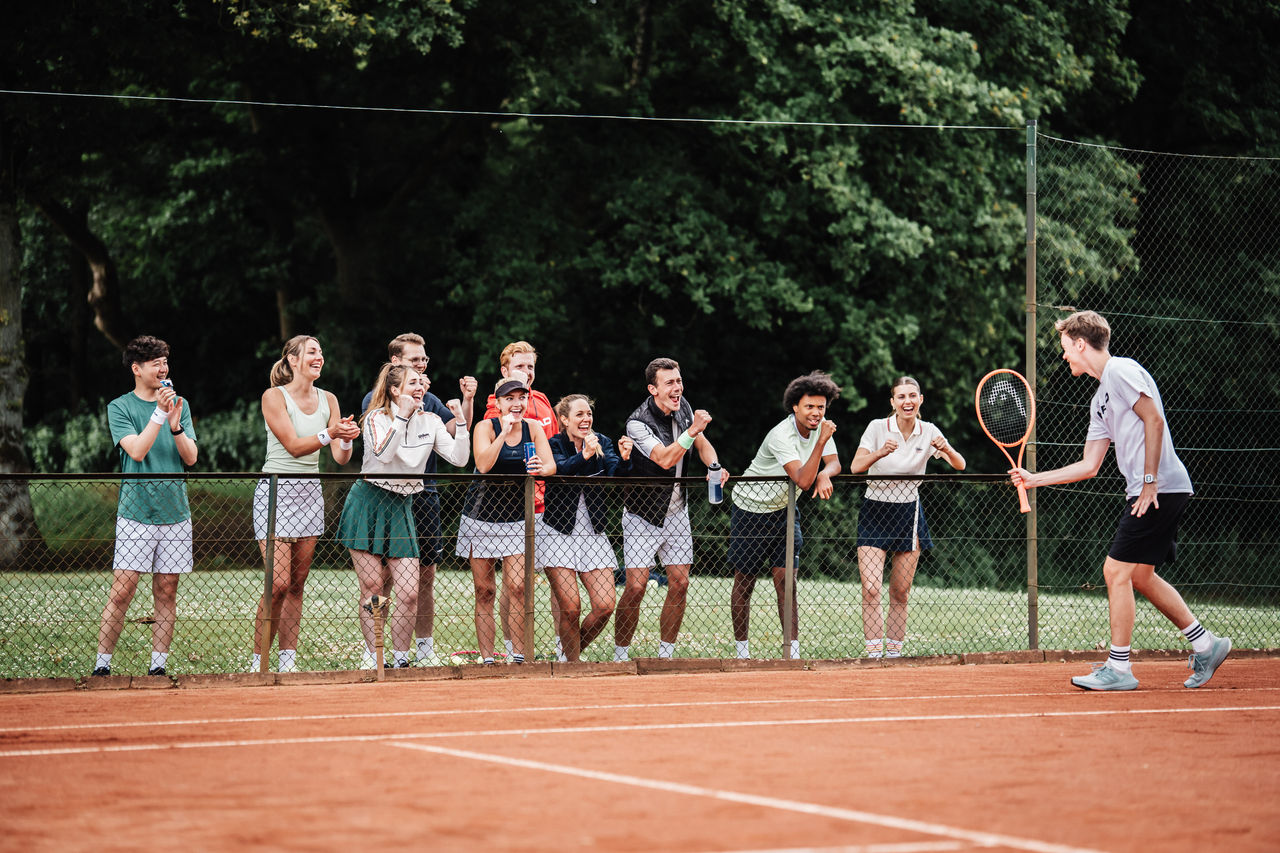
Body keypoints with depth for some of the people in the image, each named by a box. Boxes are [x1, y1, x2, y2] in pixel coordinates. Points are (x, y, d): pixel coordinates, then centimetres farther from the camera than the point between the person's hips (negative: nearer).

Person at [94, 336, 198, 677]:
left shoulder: (180, 404, 10)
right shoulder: (120, 407, 0)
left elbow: (190, 458, 3)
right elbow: (137, 451, -13)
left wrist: (176, 426, -13)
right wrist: (159, 415, -18)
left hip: (175, 512, 3)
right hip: (135, 513, -3)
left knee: (166, 592, 5)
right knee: (122, 591, -7)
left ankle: (158, 665, 11)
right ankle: (102, 665, -1)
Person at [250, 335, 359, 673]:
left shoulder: (328, 400, 9)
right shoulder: (274, 396, -6)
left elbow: (340, 458, 4)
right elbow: (294, 446, -15)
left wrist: (347, 439, -17)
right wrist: (329, 434, -29)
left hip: (310, 493, 6)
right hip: (276, 490, -6)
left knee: (297, 583, 5)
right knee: (279, 583, -12)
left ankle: (288, 660, 9)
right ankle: (258, 662, -3)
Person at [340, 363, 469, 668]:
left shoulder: (431, 421, 6)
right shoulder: (377, 417, -6)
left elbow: (459, 458, -1)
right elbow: (383, 453, -24)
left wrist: (460, 422, -12)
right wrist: (402, 416, -24)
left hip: (402, 507, 3)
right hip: (368, 503, -3)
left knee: (409, 592, -7)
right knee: (373, 587, -3)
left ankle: (400, 659, 6)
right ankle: (371, 655, 12)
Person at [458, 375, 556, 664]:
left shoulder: (533, 427, 2)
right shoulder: (486, 427, -7)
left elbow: (551, 466, -5)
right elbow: (483, 464, -23)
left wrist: (540, 468, -27)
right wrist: (504, 432, -28)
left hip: (517, 517, 2)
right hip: (481, 516, -2)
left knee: (517, 586, -11)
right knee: (484, 591, 0)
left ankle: (518, 657, -8)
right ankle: (487, 659, 4)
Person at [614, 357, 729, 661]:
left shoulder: (683, 408, -1)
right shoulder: (638, 423, -21)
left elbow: (702, 445, 13)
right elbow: (665, 459, -33)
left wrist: (714, 466, -7)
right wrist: (693, 430, -42)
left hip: (676, 511, 6)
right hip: (642, 516, -6)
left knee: (679, 584, 2)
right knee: (636, 587, -11)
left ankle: (665, 653, 14)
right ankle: (621, 654, 3)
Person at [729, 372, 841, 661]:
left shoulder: (819, 426, -6)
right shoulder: (781, 436, -29)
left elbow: (834, 462, -6)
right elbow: (803, 480, -35)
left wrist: (824, 475, -29)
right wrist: (821, 441, -41)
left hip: (784, 511, 5)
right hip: (751, 509, -5)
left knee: (784, 579, -5)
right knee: (744, 582, 4)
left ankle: (793, 652, -7)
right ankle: (742, 652, 16)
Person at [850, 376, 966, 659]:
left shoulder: (929, 432, -1)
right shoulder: (877, 428, -9)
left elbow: (960, 466, -8)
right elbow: (855, 467, -19)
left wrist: (947, 450, -29)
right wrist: (880, 452, -37)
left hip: (909, 513, 2)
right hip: (875, 510, -2)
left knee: (900, 592, 4)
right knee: (871, 589, -14)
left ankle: (894, 652, 14)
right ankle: (874, 654, -14)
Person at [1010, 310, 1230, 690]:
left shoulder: (1121, 370, -7)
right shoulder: (1100, 399, 21)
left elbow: (1154, 420, -16)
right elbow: (1089, 465, 21)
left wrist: (1149, 482, -18)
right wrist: (1035, 479, 20)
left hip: (1160, 489, -10)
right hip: (1145, 492, 10)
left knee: (1117, 570, -7)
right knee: (1141, 575, 14)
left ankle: (1118, 669, -2)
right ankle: (1206, 645, 21)